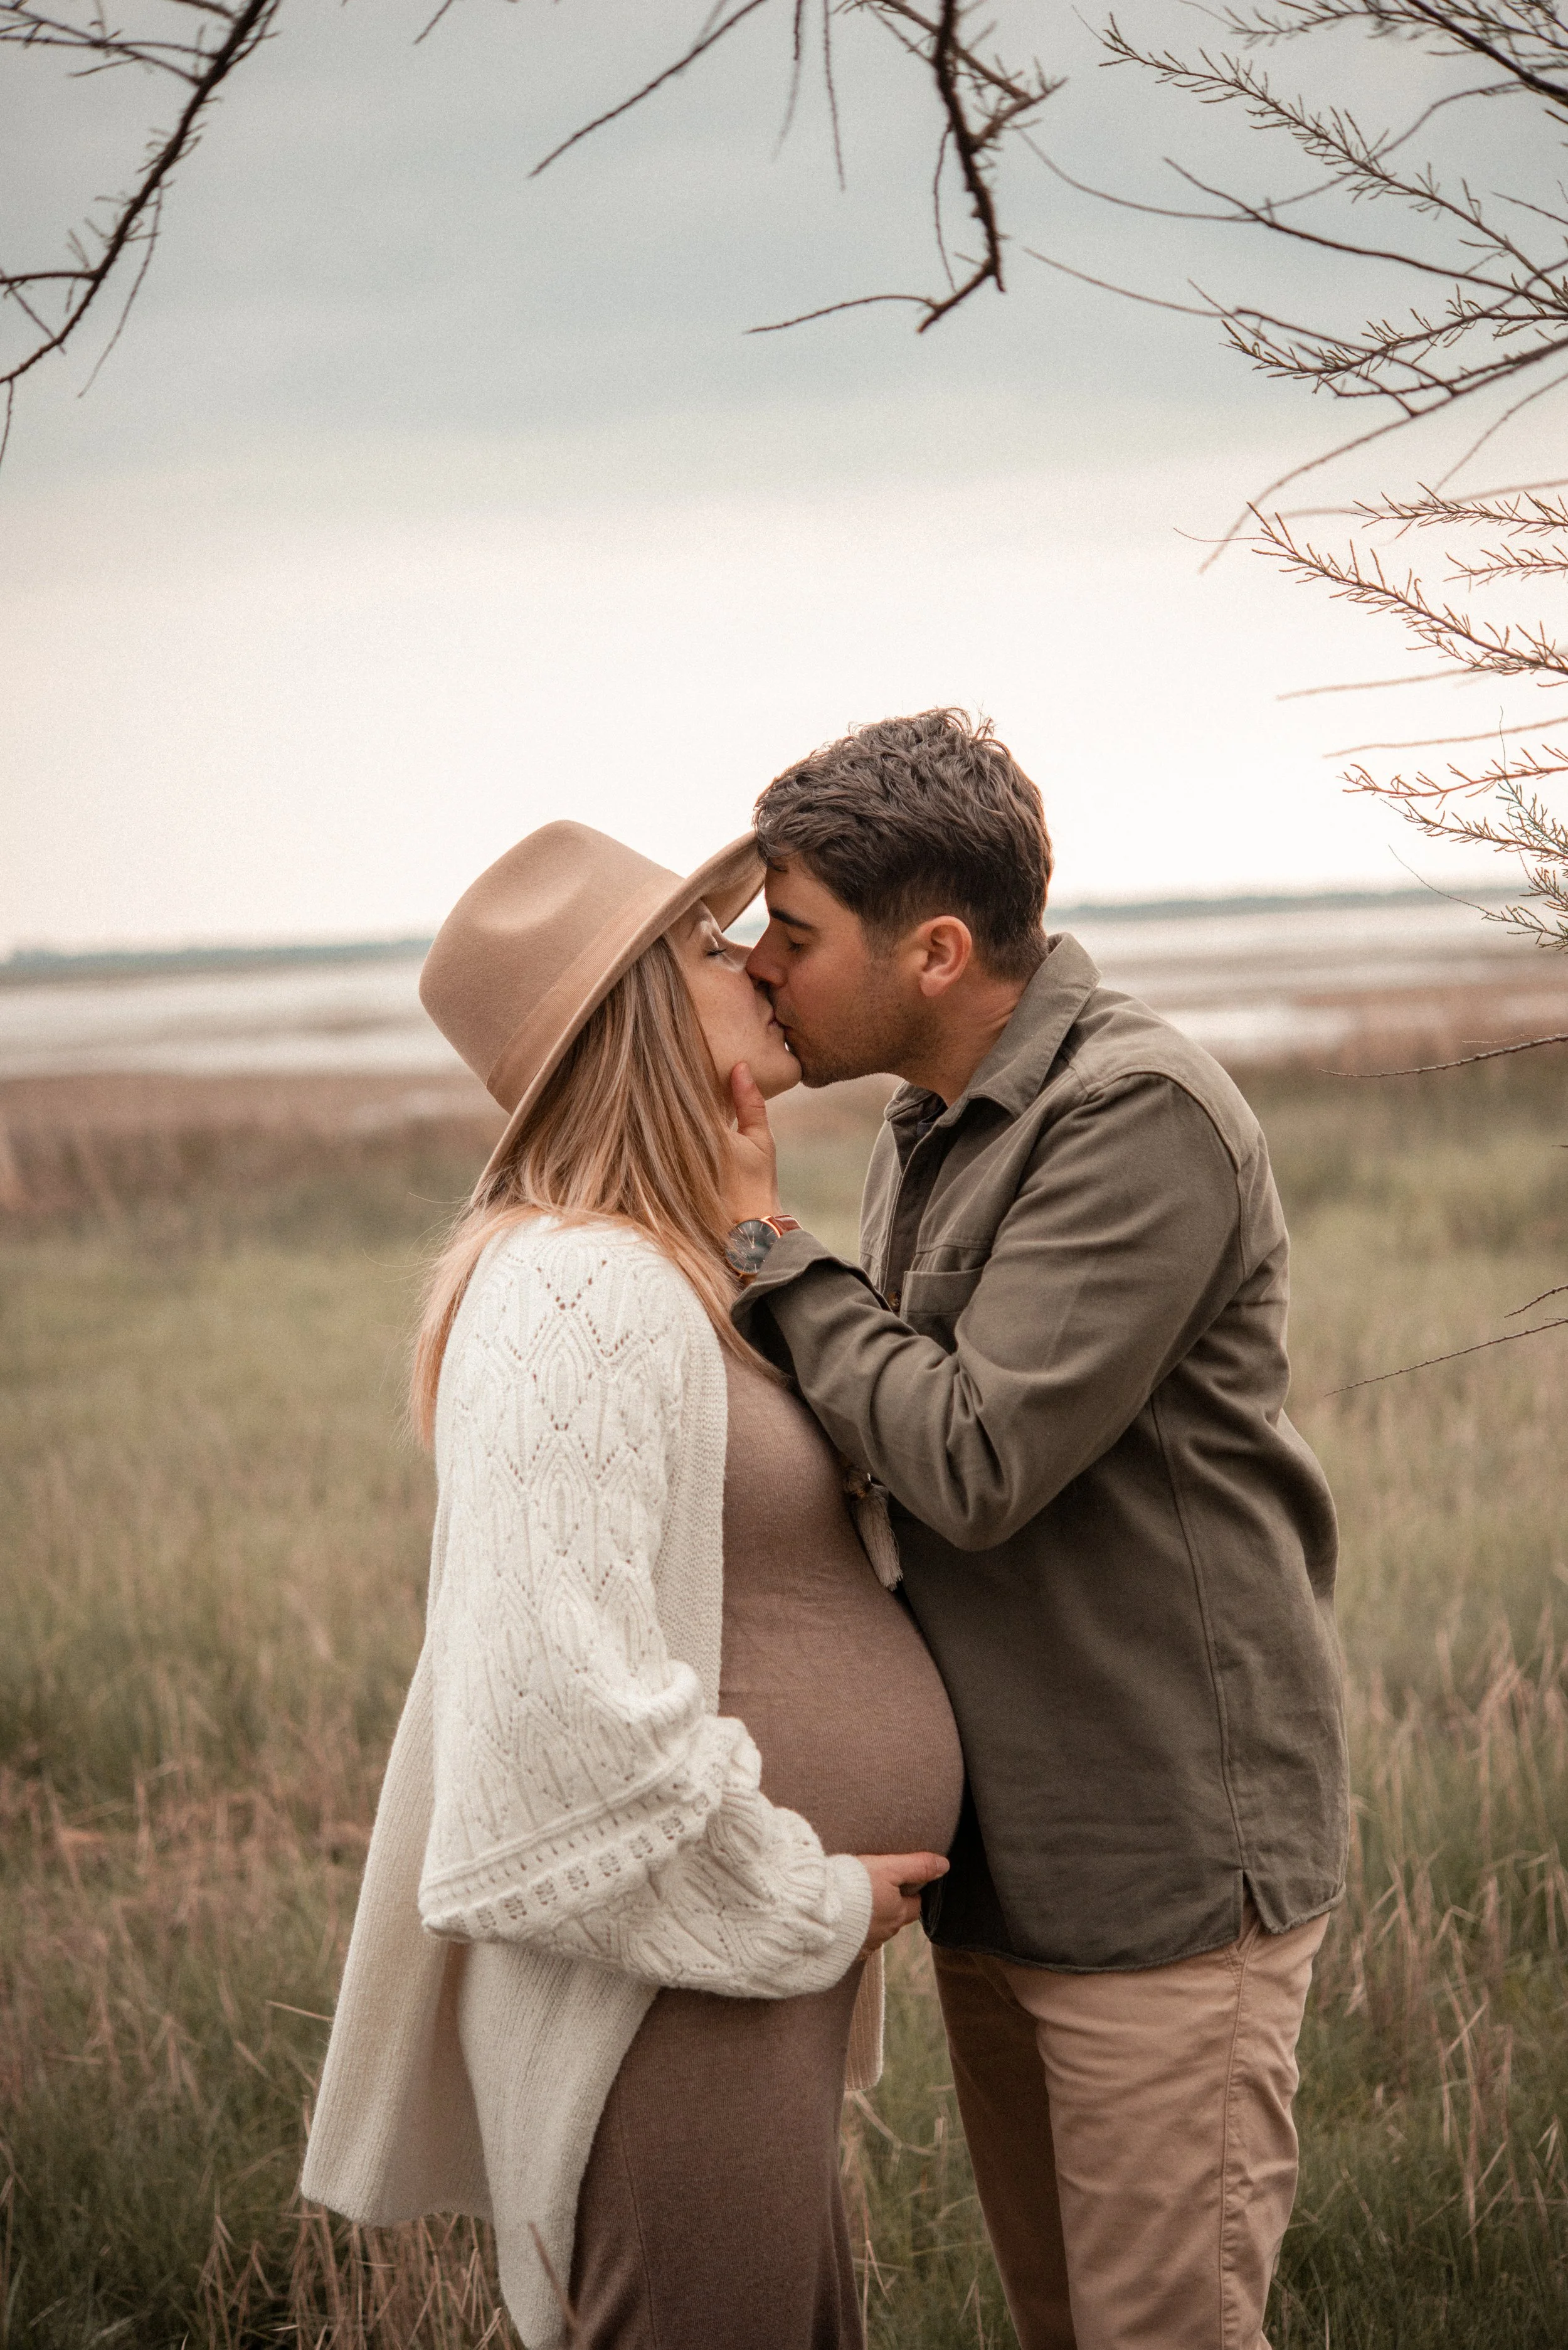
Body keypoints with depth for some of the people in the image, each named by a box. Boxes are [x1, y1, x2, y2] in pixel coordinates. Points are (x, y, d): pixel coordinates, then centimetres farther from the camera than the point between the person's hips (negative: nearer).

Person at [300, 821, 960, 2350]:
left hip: (762, 1954, 10)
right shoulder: (577, 1292, -19)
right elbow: (566, 1692, -26)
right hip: (676, 1990, -10)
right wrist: (804, 1904, -16)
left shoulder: (678, 1276, 15)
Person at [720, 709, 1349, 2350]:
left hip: (1164, 1863, -9)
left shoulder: (1138, 1115, -18)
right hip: (993, 1855, 9)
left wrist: (764, 1246, -14)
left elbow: (976, 1463, -23)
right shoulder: (932, 1132, 12)